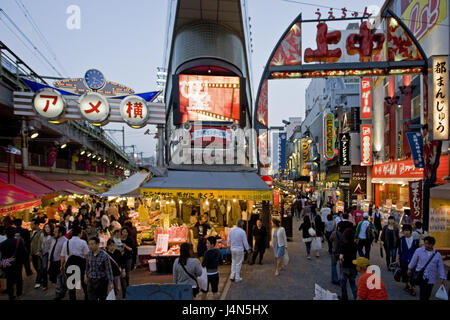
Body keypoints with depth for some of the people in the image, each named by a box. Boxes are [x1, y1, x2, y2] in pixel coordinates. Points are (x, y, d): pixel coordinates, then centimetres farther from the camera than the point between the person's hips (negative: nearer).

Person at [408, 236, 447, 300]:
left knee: (428, 295, 8)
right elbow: (413, 261, 9)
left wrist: (442, 278, -1)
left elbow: (441, 267, 3)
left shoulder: (437, 255, 1)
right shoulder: (419, 251, -3)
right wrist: (410, 269, 16)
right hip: (421, 276, -2)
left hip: (431, 278, 2)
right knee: (423, 293, -10)